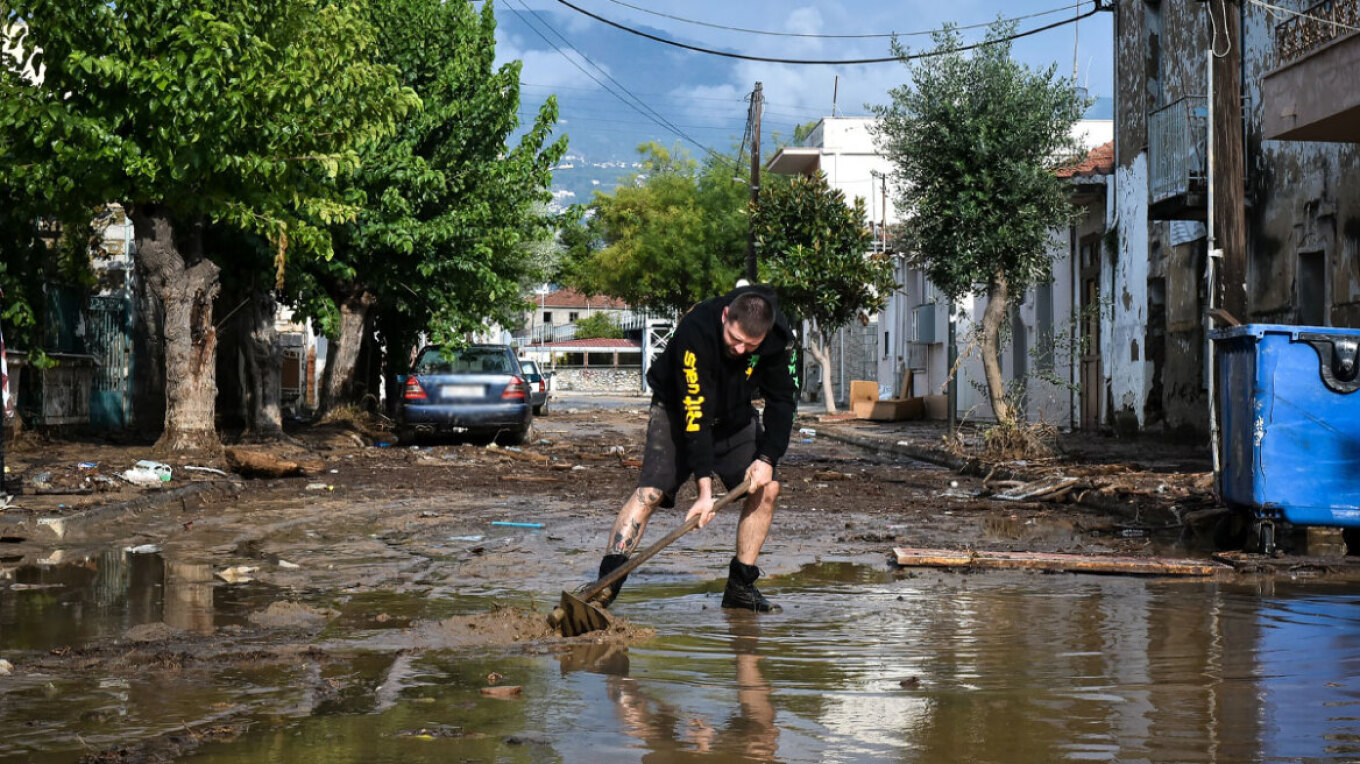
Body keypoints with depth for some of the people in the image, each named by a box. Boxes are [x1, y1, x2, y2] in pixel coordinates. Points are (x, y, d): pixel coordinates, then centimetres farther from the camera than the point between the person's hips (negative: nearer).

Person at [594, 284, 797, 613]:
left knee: (766, 488, -7)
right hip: (679, 409, -5)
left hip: (735, 414, 5)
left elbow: (782, 400, -11)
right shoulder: (696, 331, -37)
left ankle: (741, 586, 2)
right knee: (650, 491, -21)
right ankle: (605, 585, -29)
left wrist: (767, 458, -23)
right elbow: (695, 413, -38)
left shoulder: (780, 339, -24)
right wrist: (705, 487, -40)